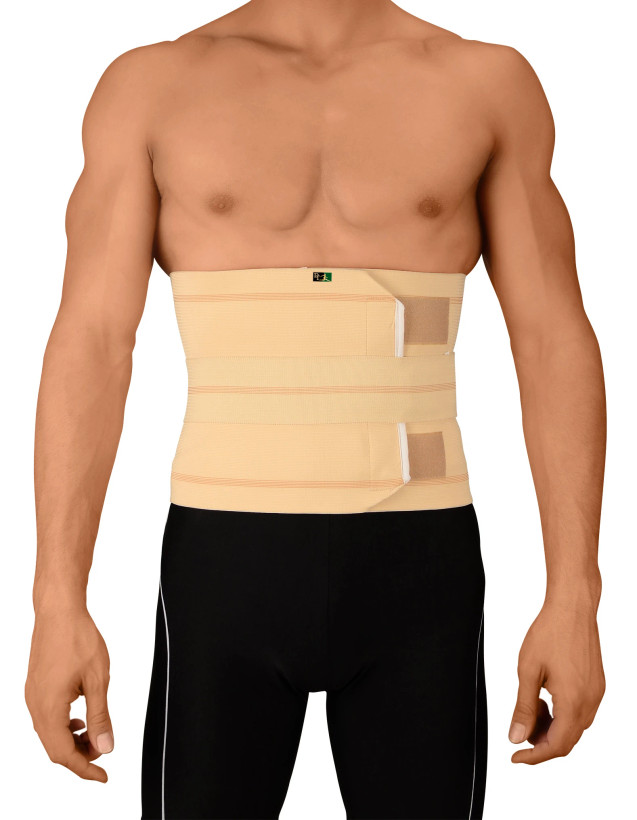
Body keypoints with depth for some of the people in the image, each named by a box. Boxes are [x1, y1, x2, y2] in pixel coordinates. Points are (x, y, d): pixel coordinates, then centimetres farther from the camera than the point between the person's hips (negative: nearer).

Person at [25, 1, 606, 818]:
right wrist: (58, 606, -9)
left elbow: (554, 347, 2)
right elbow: (90, 348, -3)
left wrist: (574, 598, -5)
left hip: (418, 571, 1)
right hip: (224, 571, 0)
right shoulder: (149, 85, 3)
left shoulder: (489, 83, 5)